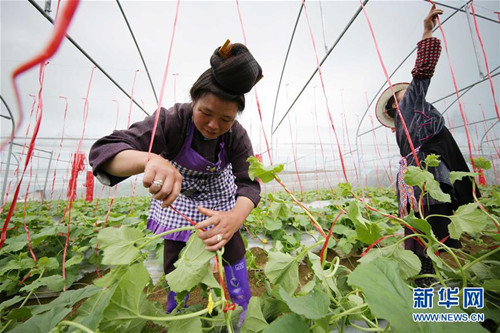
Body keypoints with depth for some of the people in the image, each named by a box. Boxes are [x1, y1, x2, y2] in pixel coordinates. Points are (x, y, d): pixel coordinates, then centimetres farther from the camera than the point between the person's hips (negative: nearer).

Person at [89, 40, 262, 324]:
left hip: (220, 201, 1)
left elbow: (249, 183, -27)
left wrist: (235, 218, -50)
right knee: (176, 269, 10)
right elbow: (103, 151, -33)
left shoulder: (237, 135, -22)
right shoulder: (171, 121, -27)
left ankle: (242, 319, 38)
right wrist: (150, 159, -57)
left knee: (234, 255, 6)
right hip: (178, 202, 0)